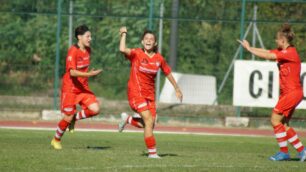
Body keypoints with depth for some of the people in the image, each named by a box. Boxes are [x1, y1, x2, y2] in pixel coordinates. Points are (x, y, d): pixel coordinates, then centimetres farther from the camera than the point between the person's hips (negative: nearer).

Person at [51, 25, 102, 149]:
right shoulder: (73, 51, -18)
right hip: (70, 88, -7)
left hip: (83, 87, 7)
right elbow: (72, 72, -26)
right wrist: (89, 74, -34)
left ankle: (75, 117, 12)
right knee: (68, 118, -3)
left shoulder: (88, 50, 6)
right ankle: (56, 140, 21)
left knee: (95, 109, -14)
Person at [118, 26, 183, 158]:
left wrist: (177, 89, 24)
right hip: (136, 93, -5)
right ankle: (152, 153, -10)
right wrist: (123, 34, -17)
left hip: (150, 94, 5)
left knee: (149, 124, 2)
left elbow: (168, 73, 16)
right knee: (149, 121, -16)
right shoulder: (136, 54, -10)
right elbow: (123, 49, -30)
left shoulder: (159, 58, 2)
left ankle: (127, 119, 30)